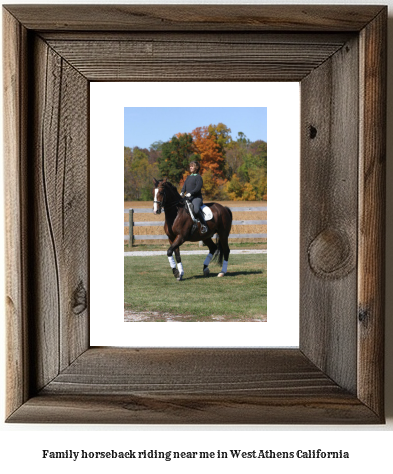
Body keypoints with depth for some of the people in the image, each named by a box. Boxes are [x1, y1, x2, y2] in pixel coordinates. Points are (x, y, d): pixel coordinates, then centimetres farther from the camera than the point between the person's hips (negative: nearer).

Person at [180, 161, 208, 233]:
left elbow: (198, 187, -14)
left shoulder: (198, 177, -3)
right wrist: (182, 192, -6)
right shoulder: (188, 177, 21)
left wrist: (190, 193, -25)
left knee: (196, 209, -34)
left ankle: (204, 225, -20)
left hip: (196, 197, -8)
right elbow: (184, 186, 15)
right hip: (187, 197, 8)